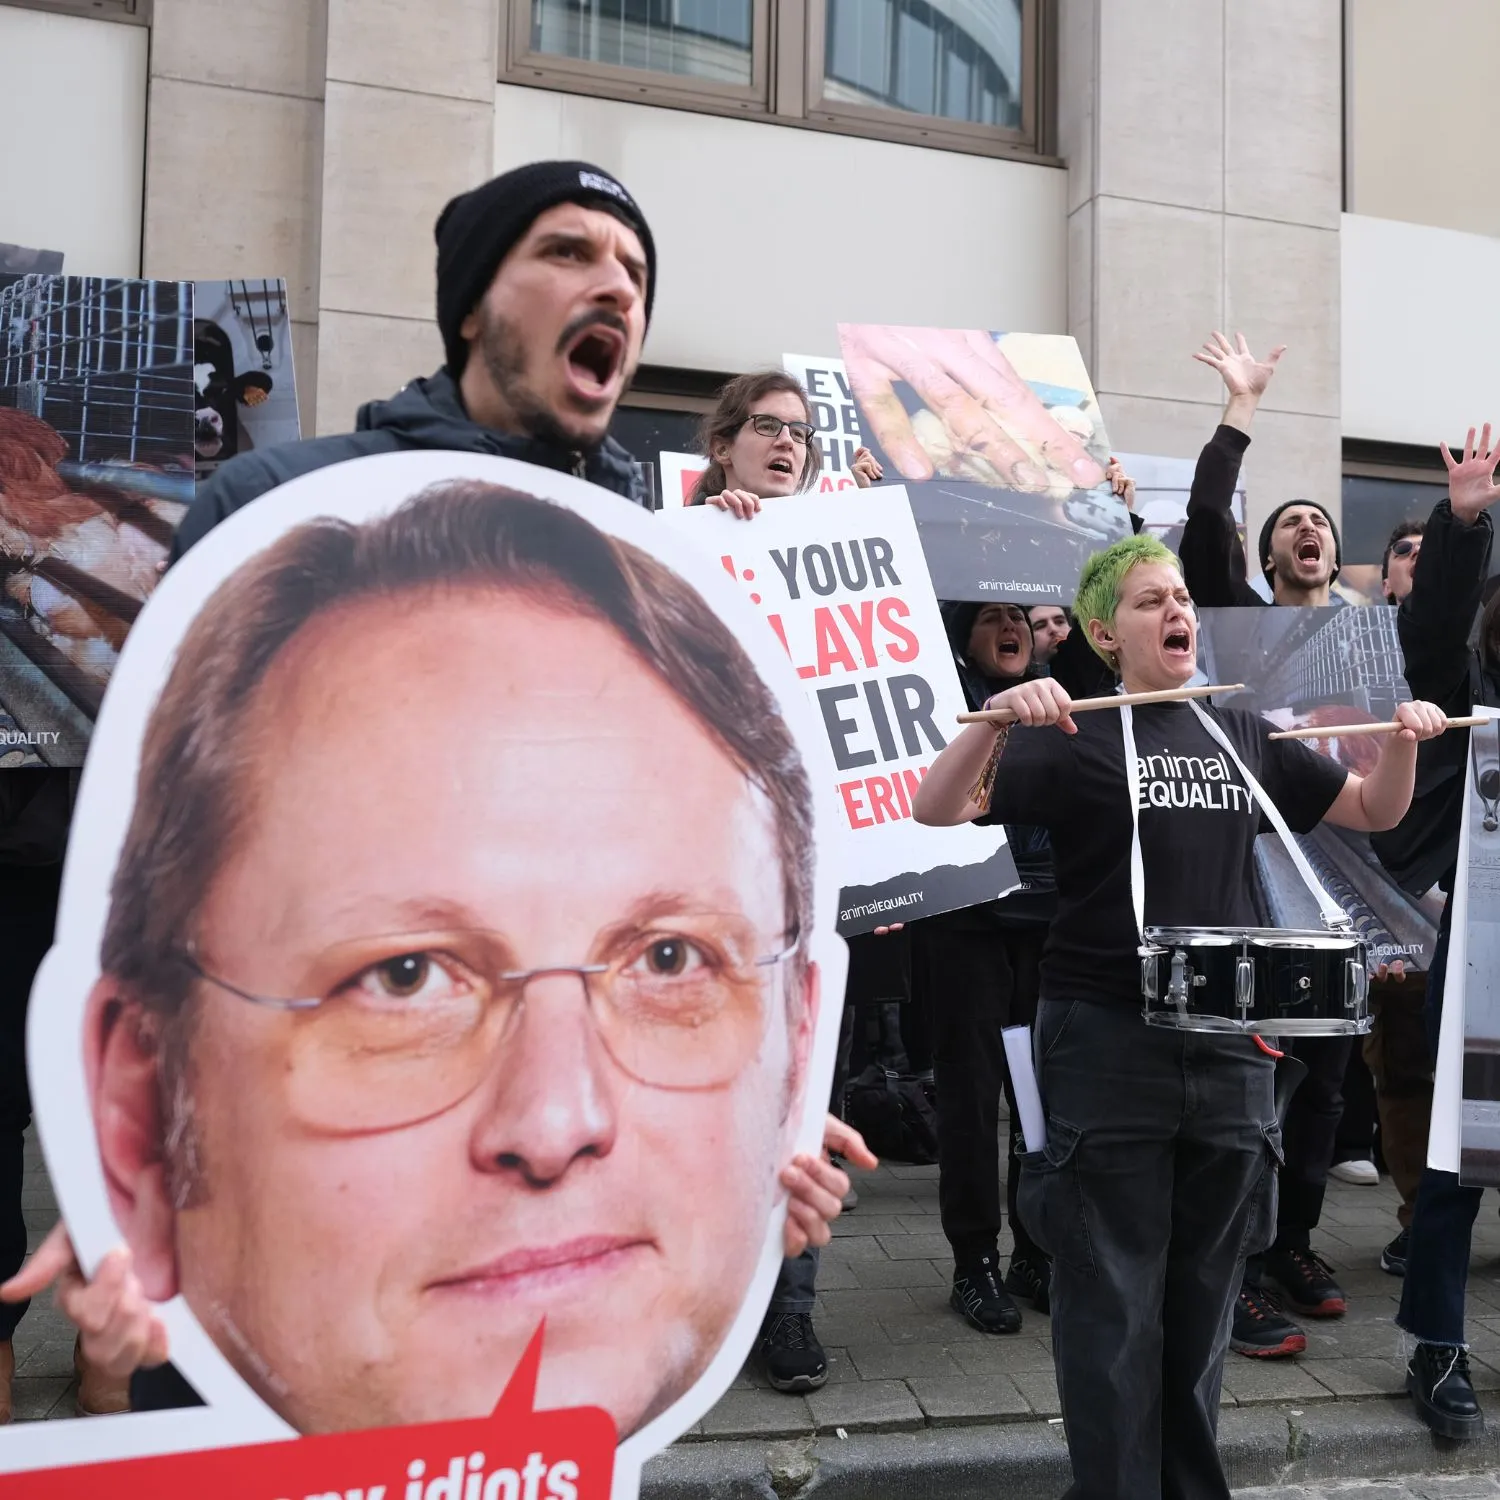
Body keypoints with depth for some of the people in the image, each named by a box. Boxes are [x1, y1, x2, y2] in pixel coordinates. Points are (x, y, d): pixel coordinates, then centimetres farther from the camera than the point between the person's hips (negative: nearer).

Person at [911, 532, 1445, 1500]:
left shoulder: (1243, 738, 12)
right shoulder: (1074, 737, -4)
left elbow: (1374, 813, 21)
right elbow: (938, 810, -15)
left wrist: (1403, 740, 2)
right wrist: (999, 716, -30)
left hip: (1230, 1046, 5)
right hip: (1108, 1044, -5)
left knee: (1204, 1296, 16)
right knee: (1114, 1302, 3)